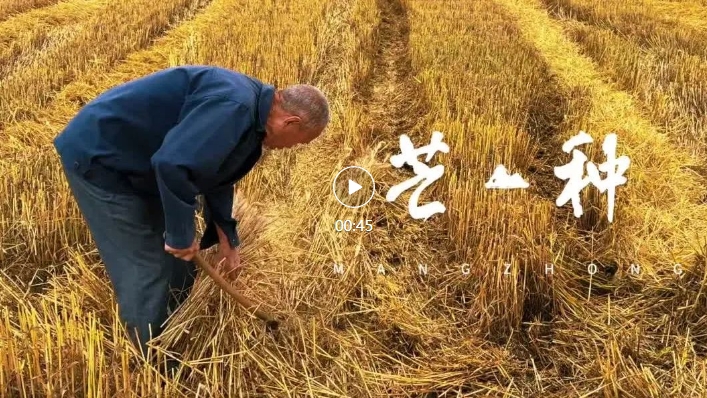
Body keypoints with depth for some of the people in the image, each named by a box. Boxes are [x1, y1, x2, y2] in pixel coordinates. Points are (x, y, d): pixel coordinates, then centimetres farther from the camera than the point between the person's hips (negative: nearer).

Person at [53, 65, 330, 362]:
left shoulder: (249, 113, 6)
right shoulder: (233, 107, -28)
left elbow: (216, 177, 18)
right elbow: (172, 164, -39)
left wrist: (227, 242, 23)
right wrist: (182, 234, -25)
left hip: (131, 159, 10)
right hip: (98, 156, -10)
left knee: (175, 263, 18)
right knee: (147, 270, -5)